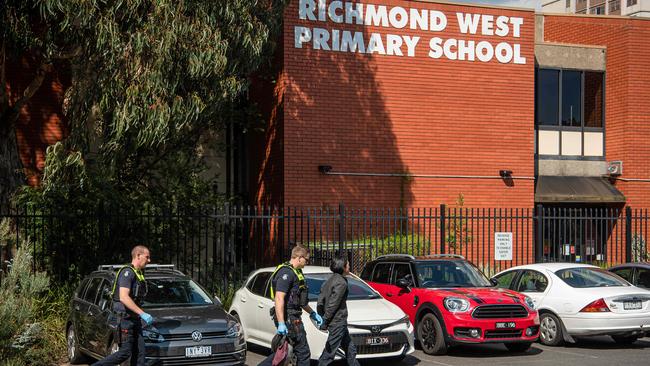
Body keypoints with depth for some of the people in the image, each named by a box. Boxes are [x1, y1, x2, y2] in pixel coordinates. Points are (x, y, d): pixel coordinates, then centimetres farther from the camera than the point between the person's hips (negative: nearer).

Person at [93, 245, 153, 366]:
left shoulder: (139, 274, 17)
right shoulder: (127, 272, -14)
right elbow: (123, 297, -24)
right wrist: (142, 314, -25)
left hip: (135, 319, 9)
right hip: (125, 318, -9)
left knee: (139, 352, 3)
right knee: (125, 353, -10)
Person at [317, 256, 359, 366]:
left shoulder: (331, 279, 11)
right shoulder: (341, 283, -17)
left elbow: (321, 300, 12)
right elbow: (332, 304, -21)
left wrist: (321, 316, 15)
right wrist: (325, 322, -17)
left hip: (338, 321, 10)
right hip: (338, 321, -10)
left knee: (350, 349, 17)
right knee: (329, 351, -4)